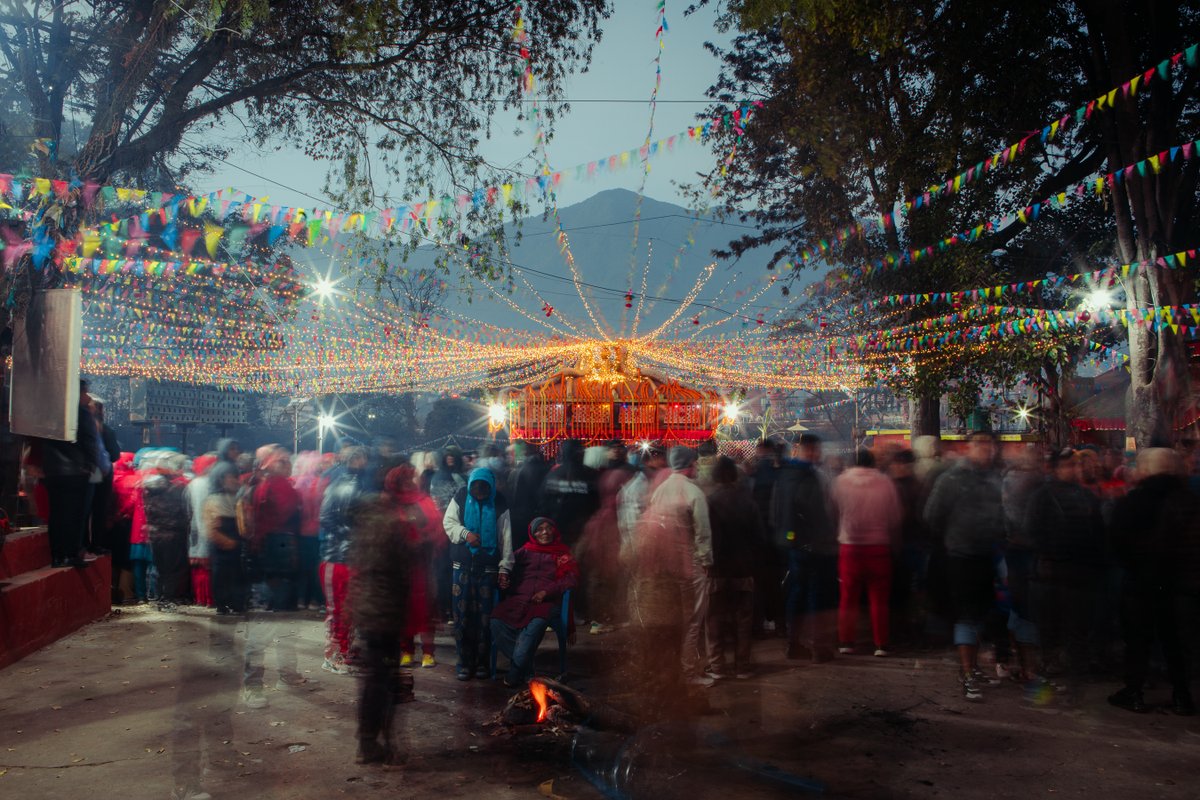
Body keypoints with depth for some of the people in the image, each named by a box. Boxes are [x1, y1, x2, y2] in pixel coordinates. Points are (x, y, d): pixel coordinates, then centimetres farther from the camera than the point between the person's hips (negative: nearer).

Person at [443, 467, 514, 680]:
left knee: (484, 614, 2)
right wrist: (465, 534, -18)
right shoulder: (461, 498, 0)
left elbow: (506, 538, 0)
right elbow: (448, 521, 1)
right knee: (462, 613, -2)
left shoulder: (499, 504, -1)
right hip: (463, 565, 0)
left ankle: (481, 661, 13)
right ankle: (463, 662, 7)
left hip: (488, 567, 0)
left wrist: (505, 566, -4)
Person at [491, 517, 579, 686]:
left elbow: (571, 578, 5)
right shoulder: (525, 551, 26)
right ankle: (527, 671, -24)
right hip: (518, 599, 2)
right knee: (497, 622, -30)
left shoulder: (562, 554, 19)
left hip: (546, 602, -2)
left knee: (536, 623, -39)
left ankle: (515, 673, -28)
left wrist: (546, 592, -9)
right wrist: (503, 575, -8)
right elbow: (508, 565, 17)